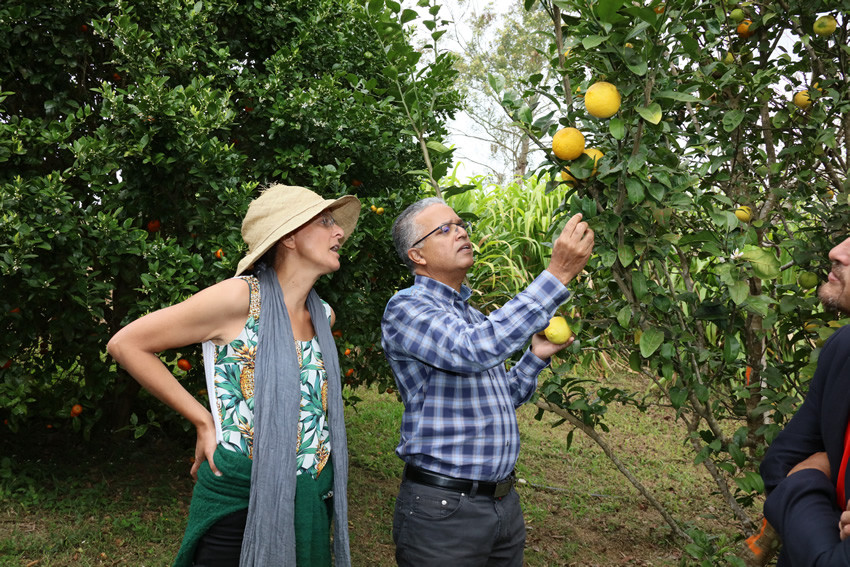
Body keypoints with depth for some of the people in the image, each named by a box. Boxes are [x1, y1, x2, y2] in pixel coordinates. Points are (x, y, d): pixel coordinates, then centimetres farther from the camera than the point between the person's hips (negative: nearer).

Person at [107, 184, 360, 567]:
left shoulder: (323, 316, 7)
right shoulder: (240, 298, -13)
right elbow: (125, 344, -9)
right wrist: (203, 421, -8)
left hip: (313, 504, 6)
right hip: (240, 504, -6)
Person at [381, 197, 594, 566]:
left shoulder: (474, 316, 14)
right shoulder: (406, 308, -12)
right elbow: (476, 350, -30)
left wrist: (537, 356, 4)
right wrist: (558, 274, -30)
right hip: (443, 508, -7)